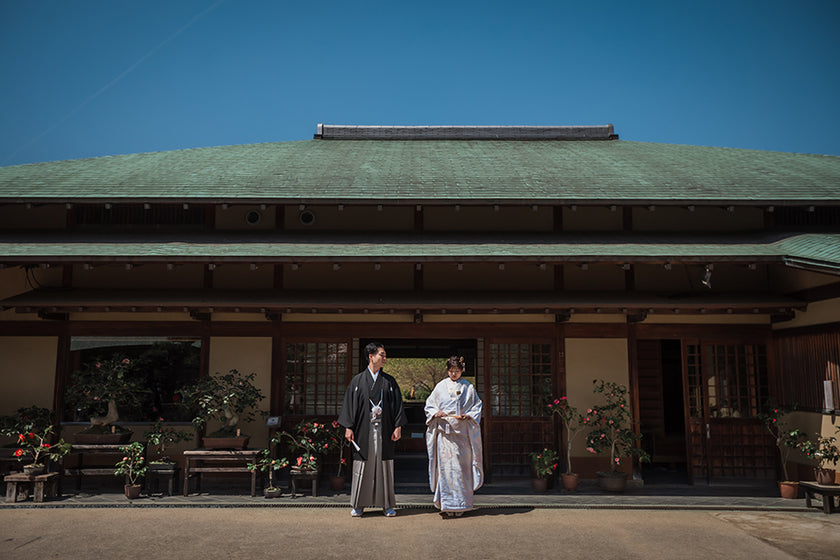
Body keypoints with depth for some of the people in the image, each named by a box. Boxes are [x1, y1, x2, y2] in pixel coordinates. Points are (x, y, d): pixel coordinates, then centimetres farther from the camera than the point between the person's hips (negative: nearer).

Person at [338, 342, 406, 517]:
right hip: (364, 430, -1)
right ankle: (358, 504, 13)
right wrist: (348, 427, -4)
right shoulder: (358, 381, 4)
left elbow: (397, 404, 7)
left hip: (384, 430, 1)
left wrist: (398, 426, -2)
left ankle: (387, 504, 13)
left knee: (384, 465, 3)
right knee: (362, 466, 2)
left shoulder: (389, 381, 8)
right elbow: (350, 404, 3)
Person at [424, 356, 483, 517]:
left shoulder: (468, 387, 7)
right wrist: (436, 413, -9)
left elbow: (477, 407, 8)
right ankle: (446, 503, 4)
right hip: (444, 430, 0)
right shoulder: (441, 387, 8)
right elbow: (429, 405, 11)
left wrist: (467, 415, -10)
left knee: (460, 466, -2)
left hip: (462, 432, 0)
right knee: (445, 466, -4)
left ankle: (459, 504, 7)